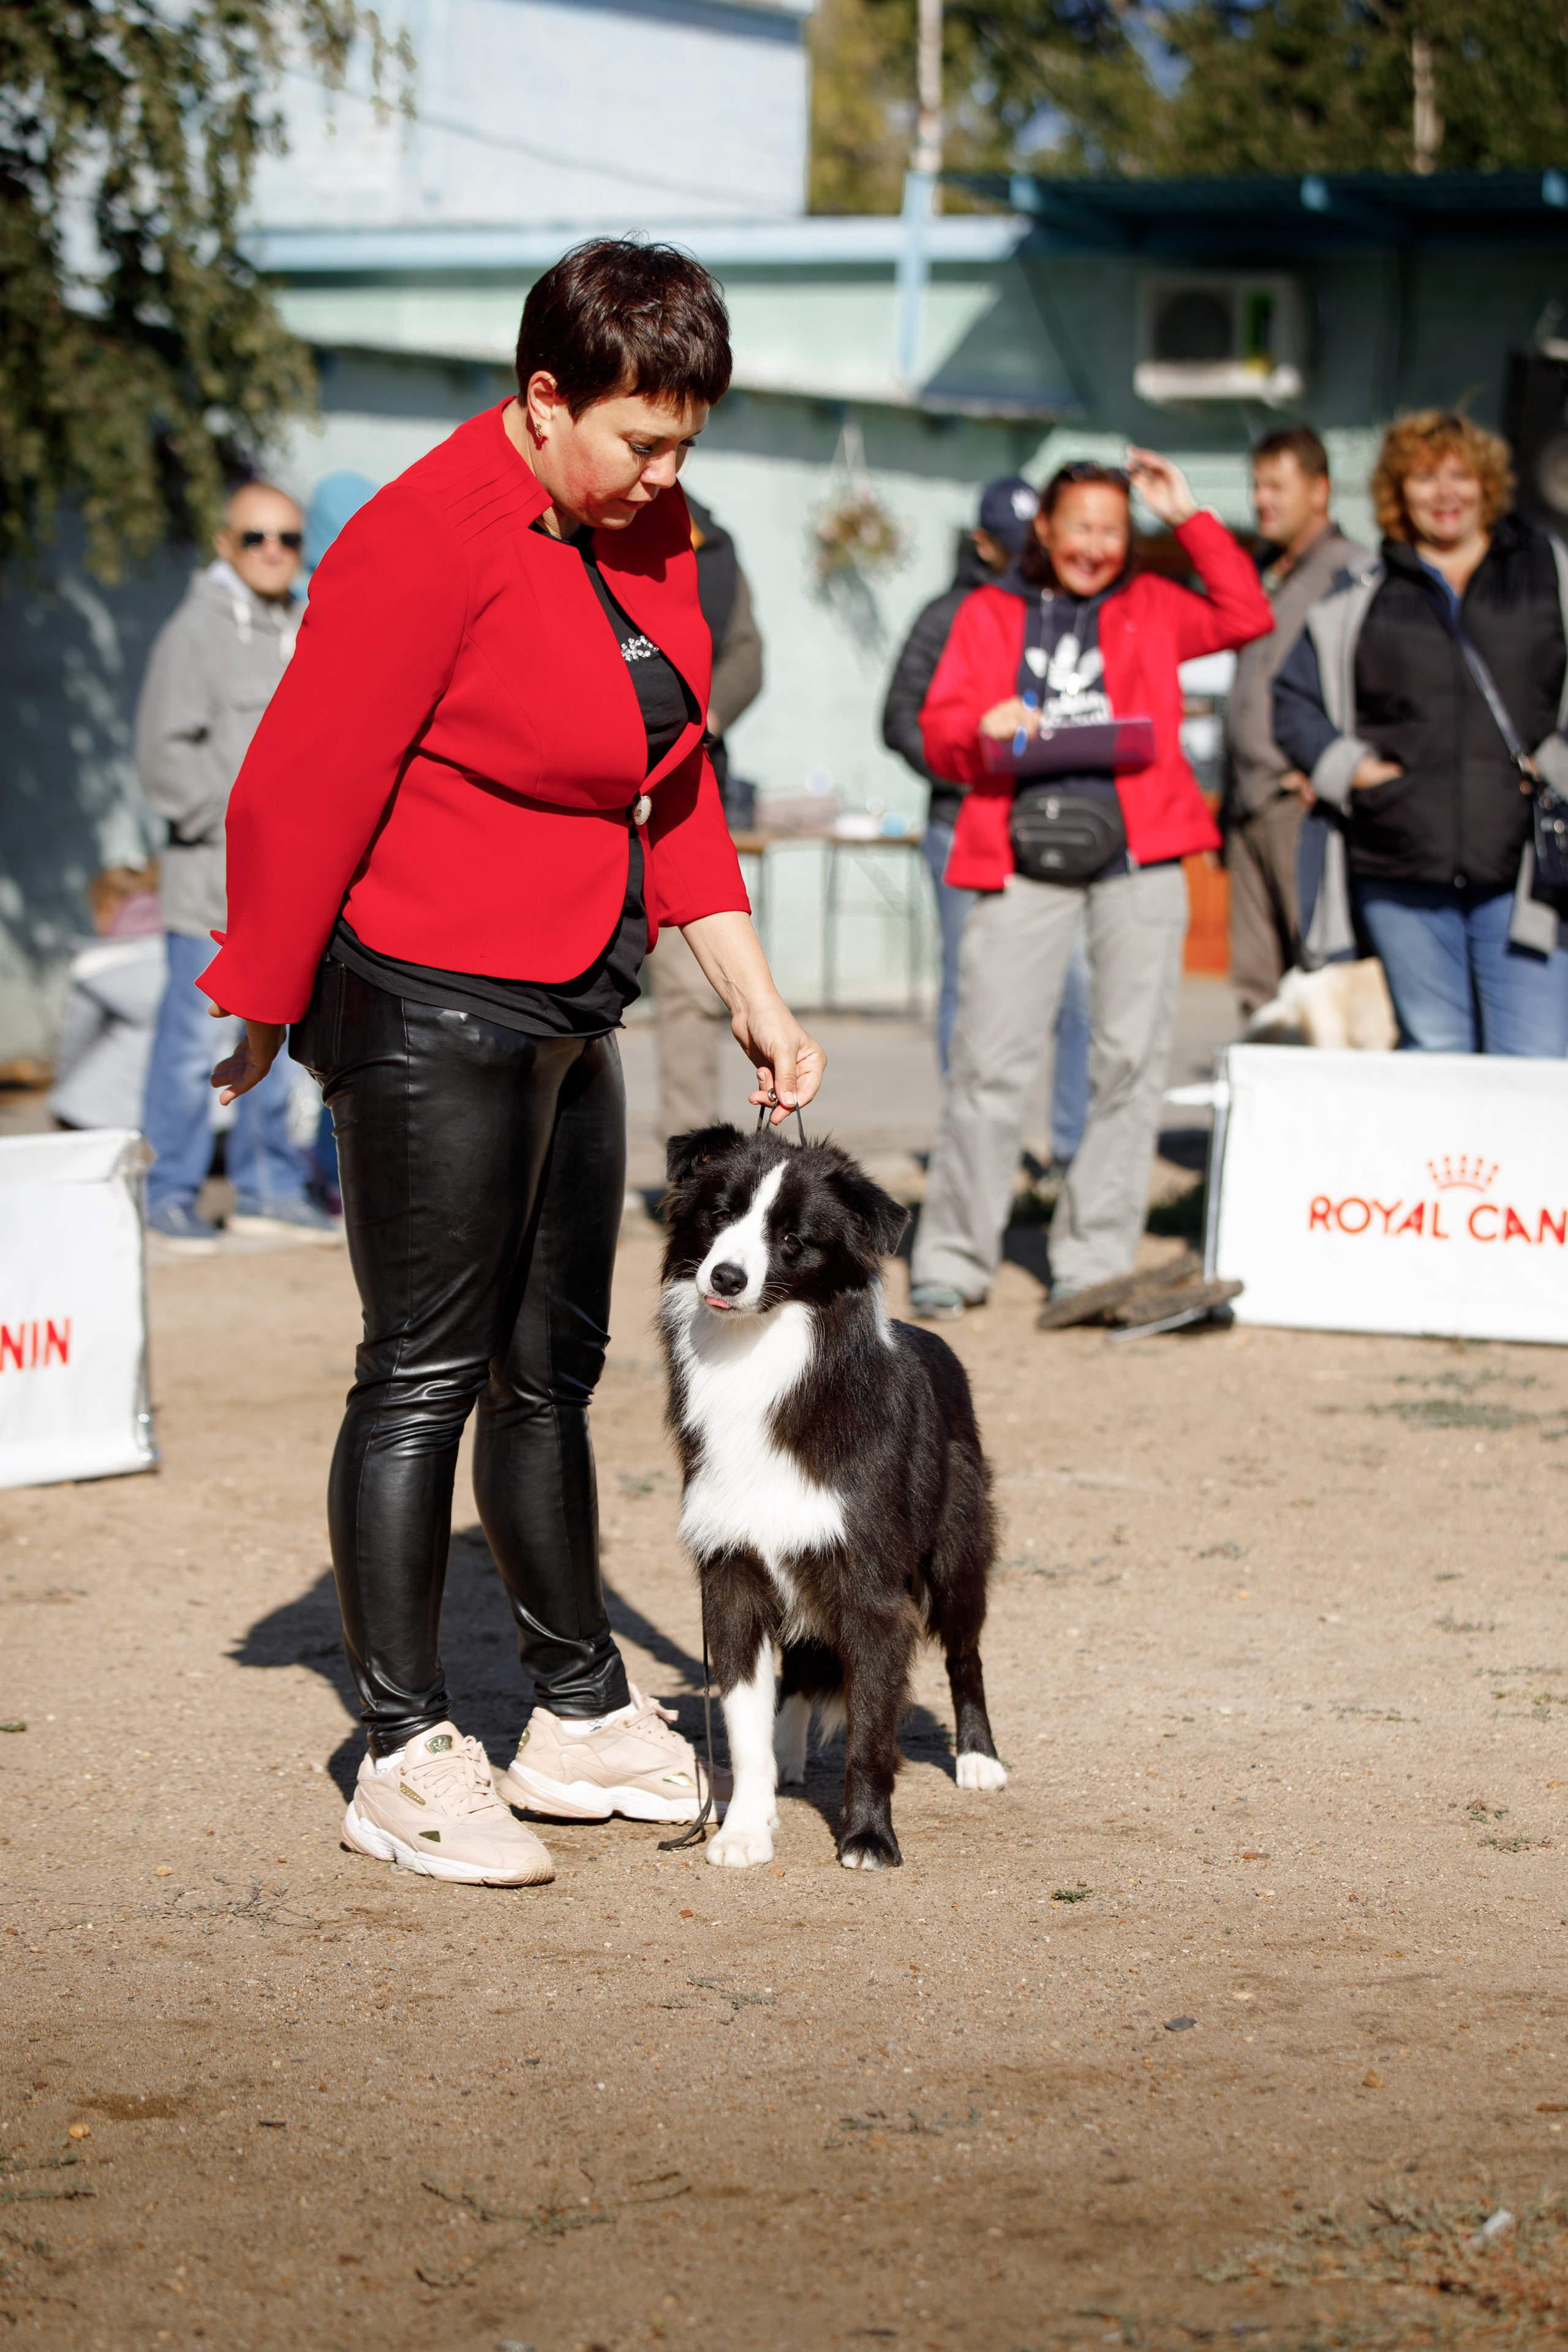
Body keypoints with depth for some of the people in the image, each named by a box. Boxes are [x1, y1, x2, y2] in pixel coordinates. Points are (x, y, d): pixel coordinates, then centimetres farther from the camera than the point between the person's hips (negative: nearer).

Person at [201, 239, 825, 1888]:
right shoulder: (431, 545, -19)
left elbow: (675, 781, 15)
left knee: (550, 1371, 16)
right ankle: (404, 1760, 2)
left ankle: (579, 1717, 26)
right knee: (425, 1375, -4)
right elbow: (304, 789, -16)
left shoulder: (646, 533, 8)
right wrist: (265, 1013, -9)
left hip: (566, 1018, 9)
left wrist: (753, 997, 10)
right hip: (428, 1009, -9)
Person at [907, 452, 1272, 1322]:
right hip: (1023, 856, -1)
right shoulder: (988, 614, 14)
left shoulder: (1151, 608, 16)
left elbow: (1247, 616, 3)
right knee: (990, 1060, -7)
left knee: (1129, 1061, 0)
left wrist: (1190, 519, 3)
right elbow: (939, 733, 11)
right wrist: (983, 727, -12)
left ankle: (1093, 1263, 7)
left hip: (1139, 857, 1)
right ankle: (953, 1259, 2)